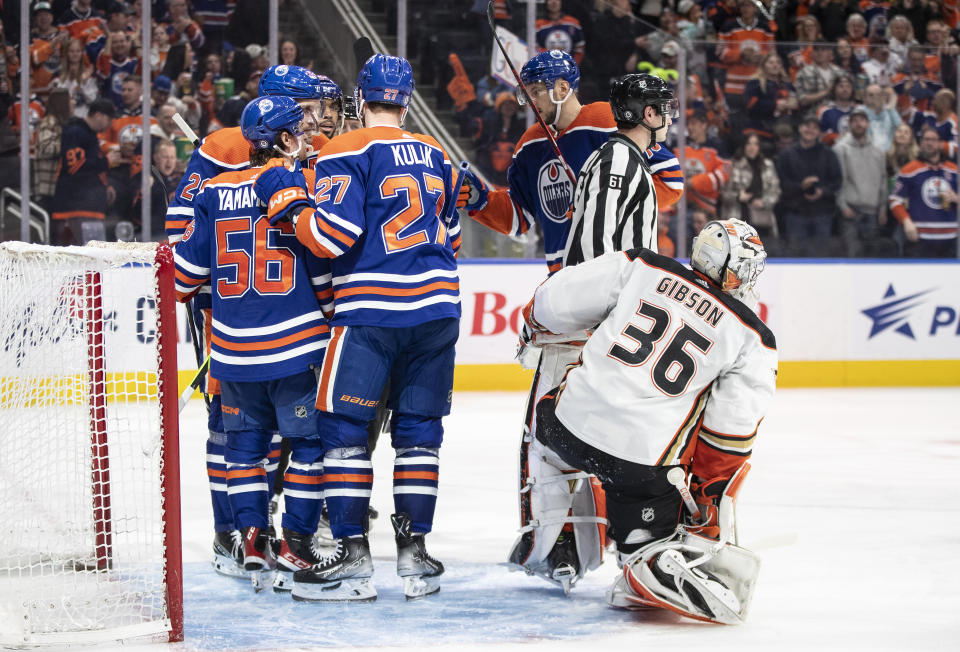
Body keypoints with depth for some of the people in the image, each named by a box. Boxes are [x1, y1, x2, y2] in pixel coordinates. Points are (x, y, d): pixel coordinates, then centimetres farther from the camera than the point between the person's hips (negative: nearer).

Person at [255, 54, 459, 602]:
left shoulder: (346, 153, -5)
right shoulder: (437, 156, 15)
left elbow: (336, 234, -15)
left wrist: (288, 200, -3)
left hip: (372, 308, -6)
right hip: (438, 308, 6)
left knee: (345, 427, 0)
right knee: (419, 429, 11)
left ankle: (353, 558, -4)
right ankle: (414, 552, 10)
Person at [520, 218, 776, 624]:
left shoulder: (643, 268, 5)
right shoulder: (753, 339, 3)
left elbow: (557, 300, 6)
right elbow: (731, 432, 0)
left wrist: (535, 326, 28)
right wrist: (712, 504, 10)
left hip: (571, 426, 2)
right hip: (645, 460, -2)